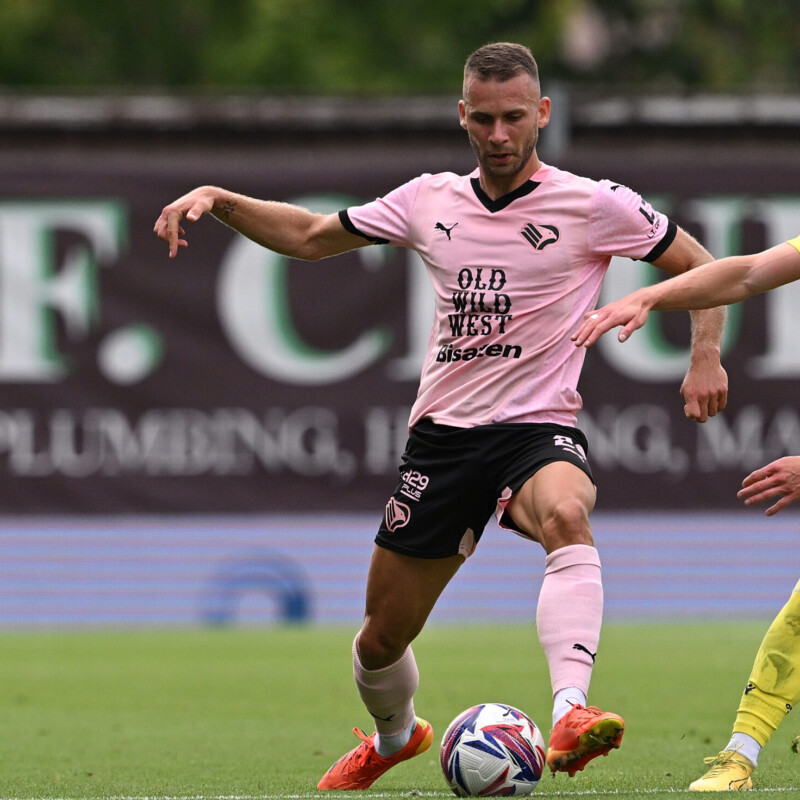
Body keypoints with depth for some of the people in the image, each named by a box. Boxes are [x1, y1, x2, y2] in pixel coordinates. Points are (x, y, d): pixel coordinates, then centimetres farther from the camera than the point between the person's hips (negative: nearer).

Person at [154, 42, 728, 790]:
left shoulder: (592, 205, -3)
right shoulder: (431, 201, 8)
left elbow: (699, 266, 7)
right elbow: (312, 235, 19)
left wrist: (705, 356, -8)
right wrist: (217, 199, 7)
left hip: (538, 427, -4)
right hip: (442, 431, 4)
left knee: (566, 515, -41)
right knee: (381, 637, 9)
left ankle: (570, 714, -57)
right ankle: (395, 736, 44)